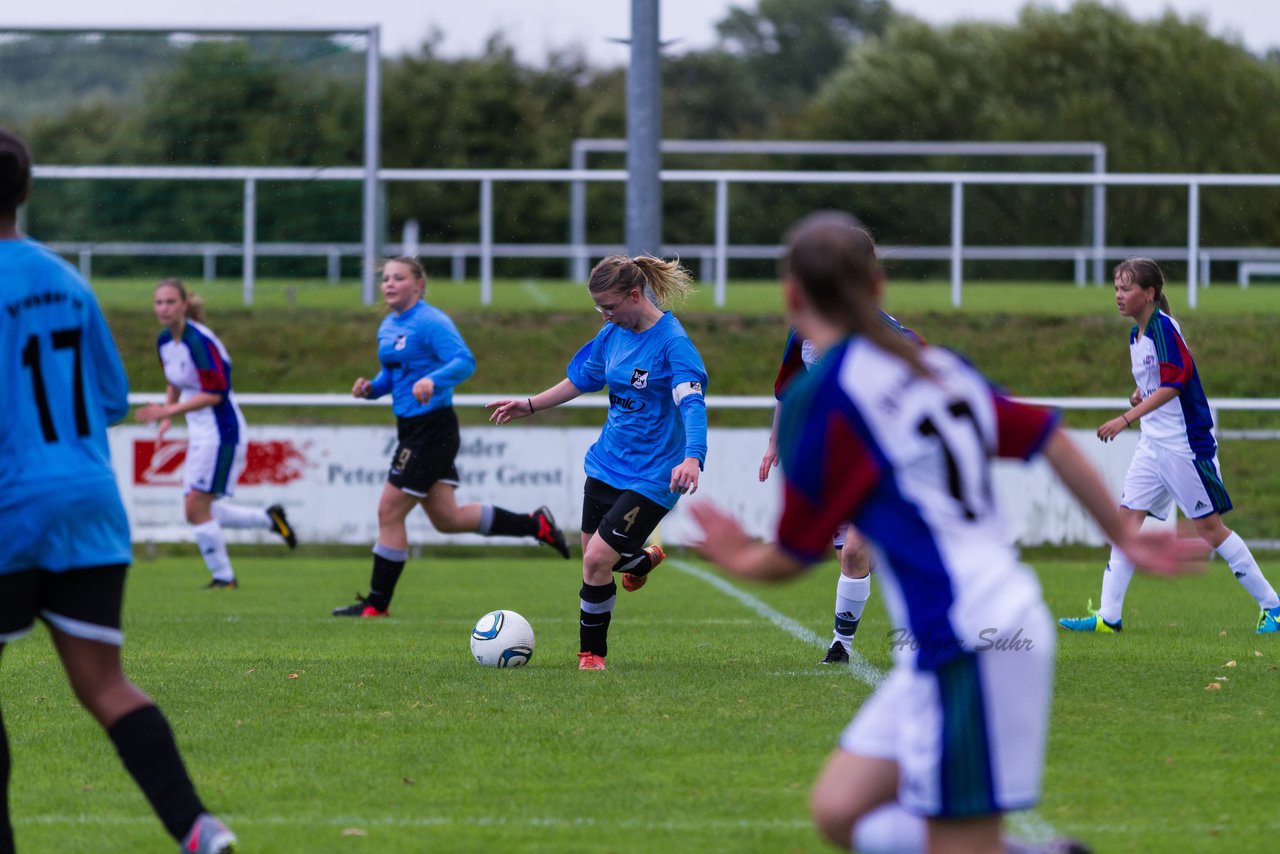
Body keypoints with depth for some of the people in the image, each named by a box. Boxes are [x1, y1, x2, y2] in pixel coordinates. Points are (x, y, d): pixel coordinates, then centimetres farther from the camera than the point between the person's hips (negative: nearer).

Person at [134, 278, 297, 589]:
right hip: (200, 433, 9)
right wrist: (167, 419, 9)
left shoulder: (198, 341, -21)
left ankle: (223, 577, 7)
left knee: (196, 508, -8)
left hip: (221, 432, -9)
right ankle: (270, 519, 25)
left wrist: (168, 411, -26)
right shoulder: (164, 341, 5)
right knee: (197, 511, 11)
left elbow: (214, 394, -24)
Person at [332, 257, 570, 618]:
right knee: (446, 518, 12)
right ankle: (535, 524, 22)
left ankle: (377, 603, 3)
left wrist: (432, 381, -42)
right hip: (412, 429, 10)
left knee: (389, 512, -6)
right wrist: (371, 388, 4)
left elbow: (464, 361, -25)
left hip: (432, 431, -10)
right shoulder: (388, 327, 14)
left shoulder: (431, 323, -14)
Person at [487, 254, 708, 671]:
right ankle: (645, 559, 50)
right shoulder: (613, 334, 3)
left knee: (597, 559, -14)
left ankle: (592, 653, 6)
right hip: (607, 464, 7)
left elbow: (692, 403, -31)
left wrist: (692, 458, -47)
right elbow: (581, 379, 21)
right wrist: (529, 405, 24)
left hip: (651, 476, -7)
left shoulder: (673, 343, -20)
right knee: (595, 560, 16)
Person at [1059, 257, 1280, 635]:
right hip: (1153, 445, 9)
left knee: (1208, 526, -3)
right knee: (1127, 519, 1)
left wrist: (1127, 418, -29)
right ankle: (1108, 616, 0)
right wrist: (1140, 396, 3)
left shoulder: (1163, 327, -16)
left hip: (1185, 444, -9)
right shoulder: (1137, 334, 12)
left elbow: (1174, 383, -25)